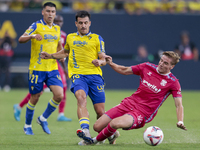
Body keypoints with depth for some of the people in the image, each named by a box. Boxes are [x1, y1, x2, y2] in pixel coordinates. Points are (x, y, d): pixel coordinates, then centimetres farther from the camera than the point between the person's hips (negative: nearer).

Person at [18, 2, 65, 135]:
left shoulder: (57, 28, 10)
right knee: (35, 98, 3)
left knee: (59, 95, -10)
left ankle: (43, 119, 12)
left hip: (52, 68, 4)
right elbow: (21, 39, -14)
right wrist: (32, 36, -34)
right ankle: (27, 125, 24)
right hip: (37, 68, -4)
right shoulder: (36, 26, -6)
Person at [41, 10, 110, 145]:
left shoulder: (97, 38, 11)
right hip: (78, 74, 0)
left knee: (100, 111, -5)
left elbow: (104, 60, 7)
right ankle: (85, 131, -49)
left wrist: (99, 62, -15)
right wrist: (51, 56, 31)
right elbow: (66, 52, 41)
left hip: (95, 75, 0)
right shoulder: (70, 38, 19)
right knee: (81, 98, -32)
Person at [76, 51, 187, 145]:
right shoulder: (148, 67, 5)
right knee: (97, 127, -4)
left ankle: (95, 140, -4)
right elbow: (124, 71, 17)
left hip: (142, 114, -5)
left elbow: (178, 105, -10)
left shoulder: (173, 82, -7)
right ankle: (112, 135, 32)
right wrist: (111, 64, 0)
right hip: (129, 103, 5)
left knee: (115, 123, -33)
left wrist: (180, 121, -28)